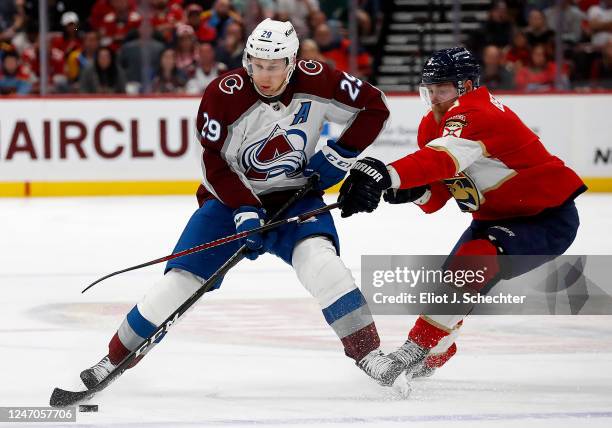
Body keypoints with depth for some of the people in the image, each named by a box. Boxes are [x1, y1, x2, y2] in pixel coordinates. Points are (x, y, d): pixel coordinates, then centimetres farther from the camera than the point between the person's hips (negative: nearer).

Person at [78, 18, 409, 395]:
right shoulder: (224, 94, -21)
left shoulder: (315, 82, -18)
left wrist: (340, 154, -11)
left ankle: (368, 352, -19)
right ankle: (116, 359, 6)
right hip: (233, 196, 0)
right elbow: (215, 164, -14)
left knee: (317, 257, -27)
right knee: (183, 277, -9)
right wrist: (245, 211, -23)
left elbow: (374, 106, -5)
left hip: (294, 196, 0)